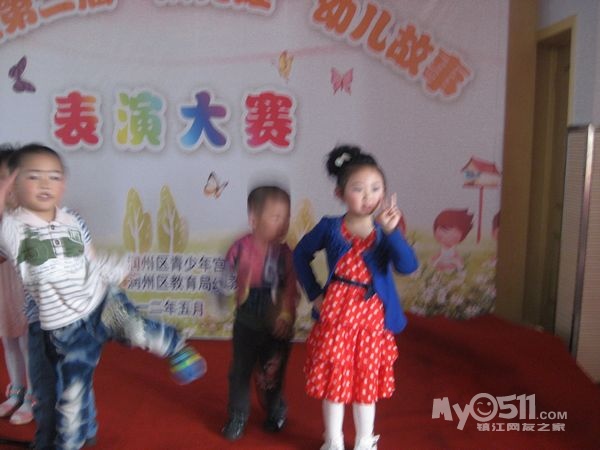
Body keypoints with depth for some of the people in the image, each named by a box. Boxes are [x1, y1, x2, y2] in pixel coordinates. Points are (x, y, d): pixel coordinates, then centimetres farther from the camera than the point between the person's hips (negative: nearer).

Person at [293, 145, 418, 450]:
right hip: (335, 314, 0)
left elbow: (408, 266, -20)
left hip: (372, 317, 1)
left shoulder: (385, 232, -5)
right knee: (333, 382, 10)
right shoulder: (329, 227, -6)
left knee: (366, 383, 14)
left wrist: (391, 231, -32)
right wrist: (314, 293, 2)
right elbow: (301, 254, 9)